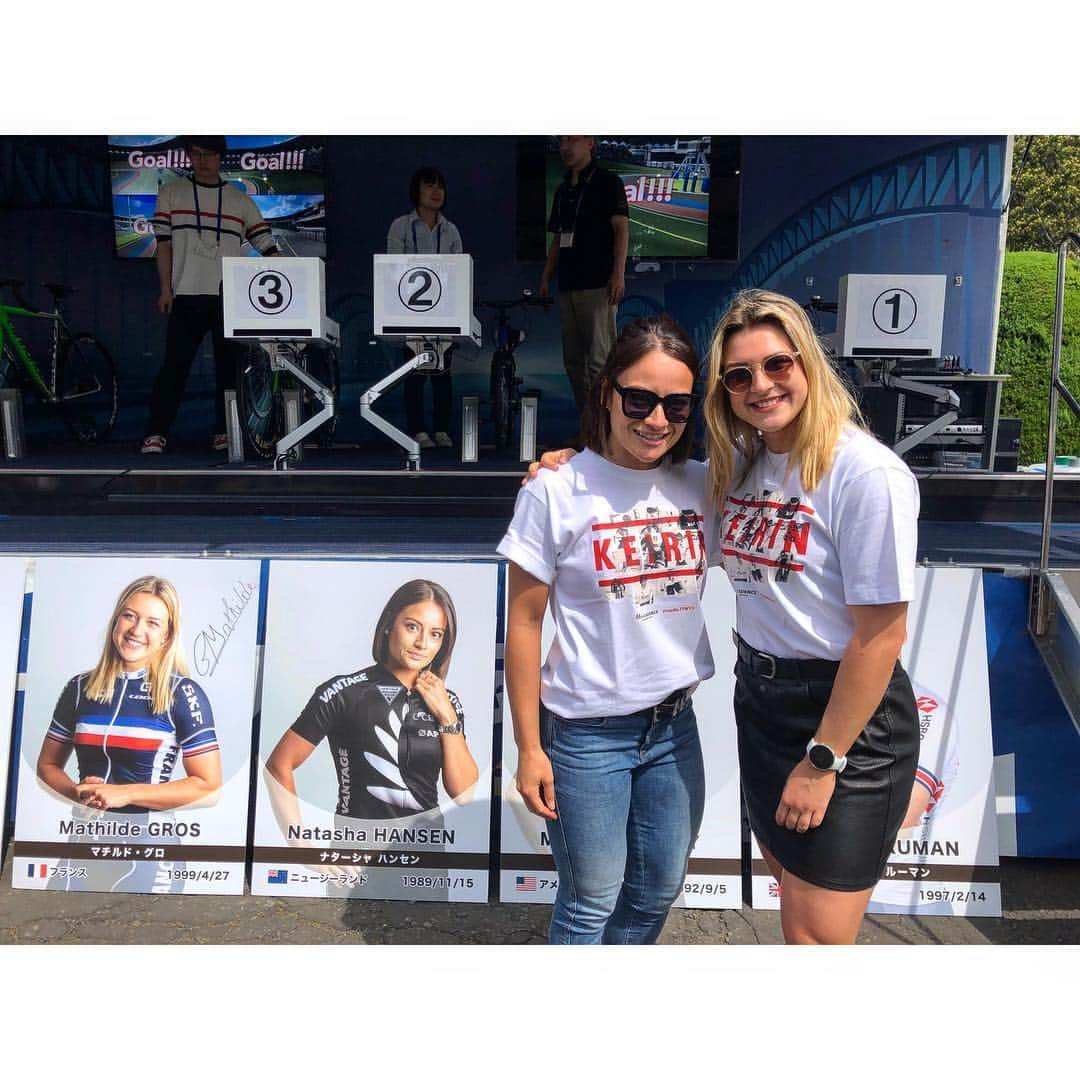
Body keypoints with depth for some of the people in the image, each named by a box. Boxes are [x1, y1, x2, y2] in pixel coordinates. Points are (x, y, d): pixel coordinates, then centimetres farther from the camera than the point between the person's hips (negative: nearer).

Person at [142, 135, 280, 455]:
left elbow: (267, 247, 9)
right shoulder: (171, 193, 12)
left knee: (229, 365, 3)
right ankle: (156, 433, 0)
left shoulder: (241, 201, 13)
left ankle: (224, 431, 12)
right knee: (175, 364, -3)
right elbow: (163, 243, 6)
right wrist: (165, 289, -3)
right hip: (186, 295, -1)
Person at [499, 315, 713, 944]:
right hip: (587, 733, -5)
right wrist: (529, 746, -9)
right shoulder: (557, 492, -14)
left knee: (658, 891, 21)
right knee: (592, 902, 11)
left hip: (674, 724, 5)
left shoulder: (700, 485, -2)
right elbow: (524, 622, -10)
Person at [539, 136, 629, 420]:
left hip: (598, 285, -8)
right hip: (567, 285, 8)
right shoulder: (563, 189, 21)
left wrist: (618, 273, -19)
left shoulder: (607, 182, 1)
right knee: (573, 360, 7)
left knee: (599, 359, -12)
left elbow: (621, 228, -8)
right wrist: (546, 277, 16)